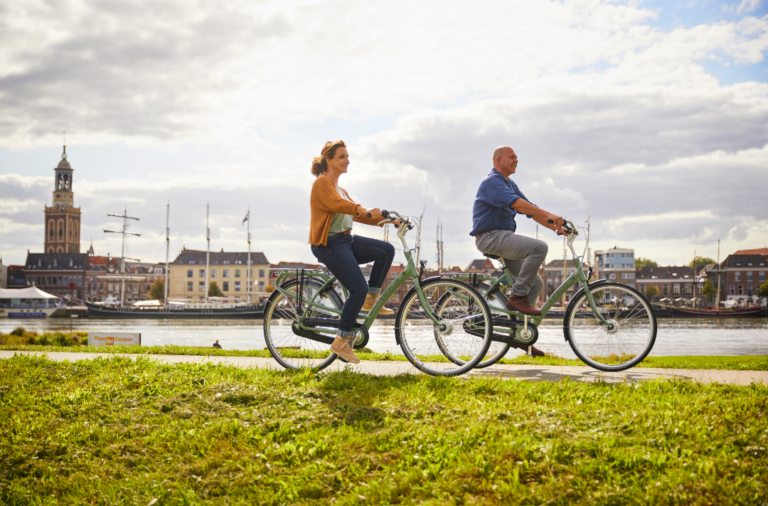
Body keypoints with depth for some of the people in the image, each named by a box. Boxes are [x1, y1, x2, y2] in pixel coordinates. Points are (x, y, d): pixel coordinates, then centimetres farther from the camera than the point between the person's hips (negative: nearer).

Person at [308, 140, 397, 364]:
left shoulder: (340, 189, 22)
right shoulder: (322, 183, -7)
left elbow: (357, 213, 18)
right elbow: (338, 204, -25)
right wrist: (366, 211, -40)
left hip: (346, 240, 9)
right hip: (329, 243, -9)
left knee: (387, 250, -8)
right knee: (359, 288, -17)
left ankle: (370, 300, 3)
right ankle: (342, 341, -7)